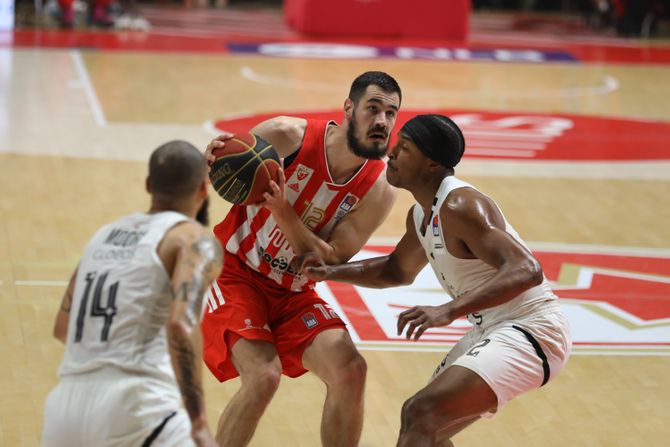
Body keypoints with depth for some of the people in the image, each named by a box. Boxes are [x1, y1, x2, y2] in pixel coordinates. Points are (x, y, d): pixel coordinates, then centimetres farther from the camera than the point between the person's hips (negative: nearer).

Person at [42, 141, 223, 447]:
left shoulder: (107, 233, 21)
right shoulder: (195, 240, 1)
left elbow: (62, 328, 28)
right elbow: (181, 324, -17)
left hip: (66, 406, 7)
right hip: (131, 407, -7)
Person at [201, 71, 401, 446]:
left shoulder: (380, 189, -11)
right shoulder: (286, 135, -18)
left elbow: (330, 264, -15)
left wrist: (282, 211, -29)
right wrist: (210, 161, -32)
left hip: (293, 292, 4)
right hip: (234, 274, -4)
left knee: (350, 370, -14)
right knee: (264, 376, -24)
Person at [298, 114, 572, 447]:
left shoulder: (459, 207, -21)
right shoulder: (420, 215, 10)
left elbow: (526, 271, -32)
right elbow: (398, 271, 30)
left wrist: (449, 311, -42)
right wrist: (332, 272, 14)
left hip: (529, 331, -11)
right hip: (493, 330, 11)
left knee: (421, 416, -25)